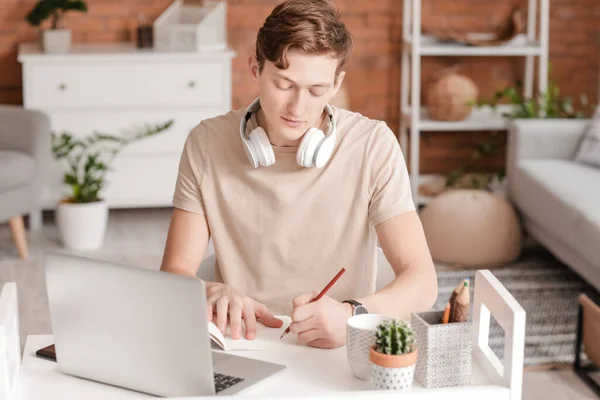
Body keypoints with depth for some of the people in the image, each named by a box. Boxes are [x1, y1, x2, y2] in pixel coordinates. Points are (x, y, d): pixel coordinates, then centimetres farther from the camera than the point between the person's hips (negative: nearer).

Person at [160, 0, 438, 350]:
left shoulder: (373, 146, -7)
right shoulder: (207, 144, -2)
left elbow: (422, 281, -10)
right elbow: (176, 272, -1)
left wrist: (353, 315, -30)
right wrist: (211, 294, -25)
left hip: (339, 352, 0)